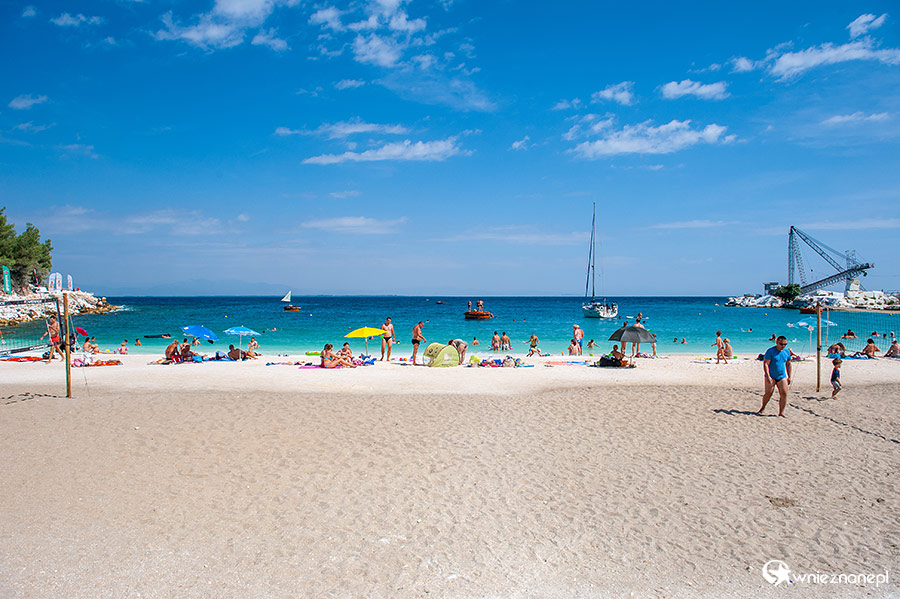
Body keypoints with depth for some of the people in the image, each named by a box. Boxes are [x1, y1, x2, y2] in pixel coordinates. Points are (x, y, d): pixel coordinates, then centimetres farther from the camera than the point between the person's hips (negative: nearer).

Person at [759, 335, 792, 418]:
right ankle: (763, 408, 22)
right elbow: (765, 364, -14)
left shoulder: (787, 352, 7)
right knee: (768, 393, -3)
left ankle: (781, 412, -1)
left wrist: (789, 377, 14)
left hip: (782, 377, 4)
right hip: (771, 377, -4)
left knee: (784, 394, -9)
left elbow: (788, 364, 18)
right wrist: (768, 376, -22)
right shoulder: (770, 351, -10)